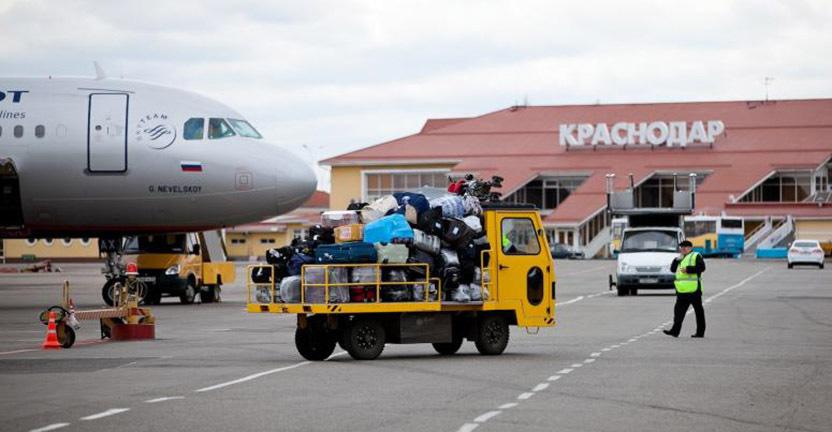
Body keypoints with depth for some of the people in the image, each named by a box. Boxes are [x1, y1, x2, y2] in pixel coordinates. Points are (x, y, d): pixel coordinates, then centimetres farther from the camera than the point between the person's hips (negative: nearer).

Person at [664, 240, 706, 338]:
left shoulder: (696, 256, 0)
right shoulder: (680, 258, 22)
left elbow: (701, 267, -15)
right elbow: (672, 269, 16)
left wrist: (688, 269, -18)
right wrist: (677, 259, 2)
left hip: (693, 289, -7)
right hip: (682, 289, 7)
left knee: (698, 310, 1)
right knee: (679, 310, 0)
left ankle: (700, 332, 4)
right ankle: (675, 330, -3)